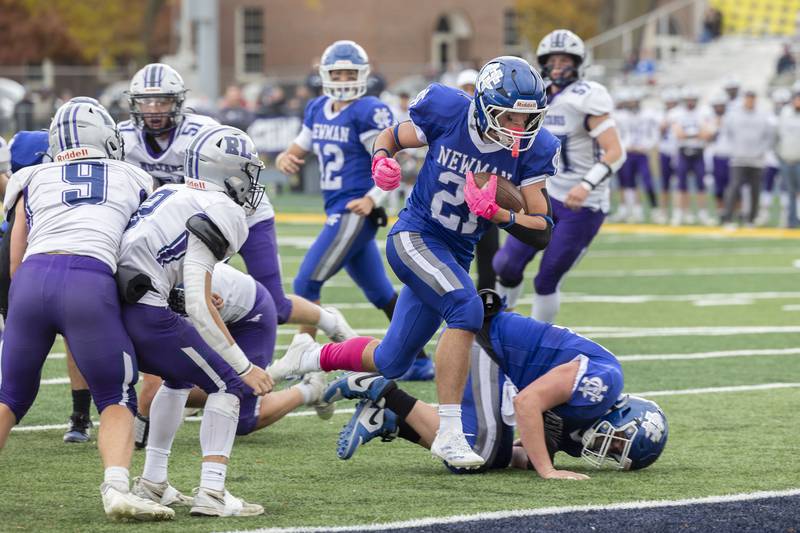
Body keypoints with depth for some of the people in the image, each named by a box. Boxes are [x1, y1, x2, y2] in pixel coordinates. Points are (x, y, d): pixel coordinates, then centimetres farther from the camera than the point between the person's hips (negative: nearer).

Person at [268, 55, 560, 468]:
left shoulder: (533, 149, -12)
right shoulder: (446, 111, -16)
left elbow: (542, 231, -12)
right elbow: (391, 137, 4)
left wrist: (498, 215, -30)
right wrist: (381, 160, -18)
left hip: (457, 254, 5)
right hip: (415, 236, -5)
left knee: (392, 361, 13)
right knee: (467, 309, -30)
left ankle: (311, 357, 41)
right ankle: (449, 434, -27)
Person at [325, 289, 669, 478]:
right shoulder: (603, 379, -17)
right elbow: (527, 401, -25)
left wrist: (530, 457, -4)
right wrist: (546, 470, -24)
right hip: (482, 342, -10)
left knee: (497, 456, 6)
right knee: (476, 455, -17)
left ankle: (388, 420, 6)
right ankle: (387, 394, -9)